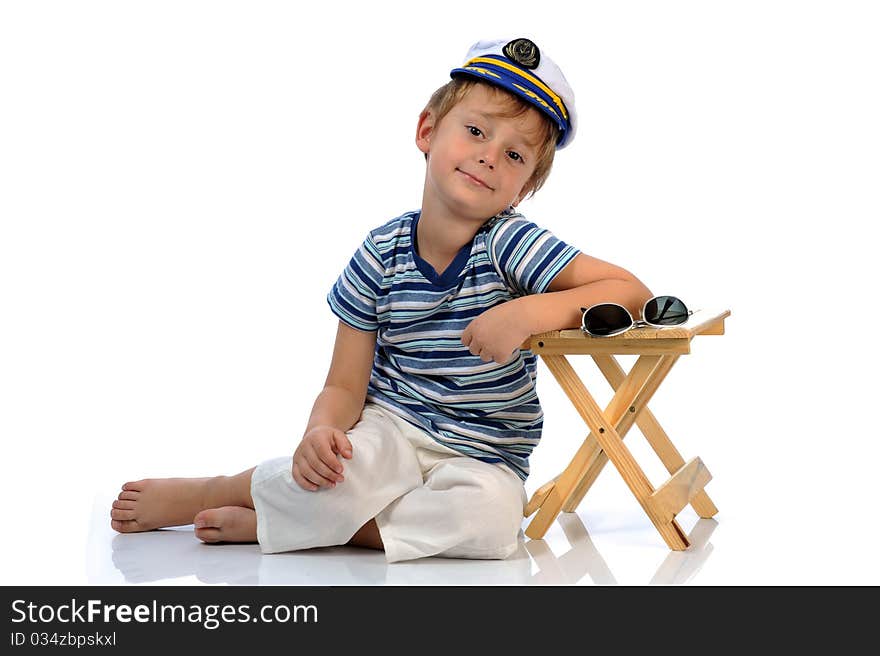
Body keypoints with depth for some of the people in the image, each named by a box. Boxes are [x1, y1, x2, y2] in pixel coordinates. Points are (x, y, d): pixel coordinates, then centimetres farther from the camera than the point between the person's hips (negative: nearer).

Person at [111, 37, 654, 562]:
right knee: (341, 468, -36)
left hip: (481, 458, 0)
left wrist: (530, 312, -32)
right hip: (390, 430, 0)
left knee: (488, 516, -36)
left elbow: (632, 292, -19)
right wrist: (321, 430, -27)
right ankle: (197, 494, -6)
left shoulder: (511, 243, -12)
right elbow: (345, 385, -3)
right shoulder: (383, 253, -5)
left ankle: (266, 522, -21)